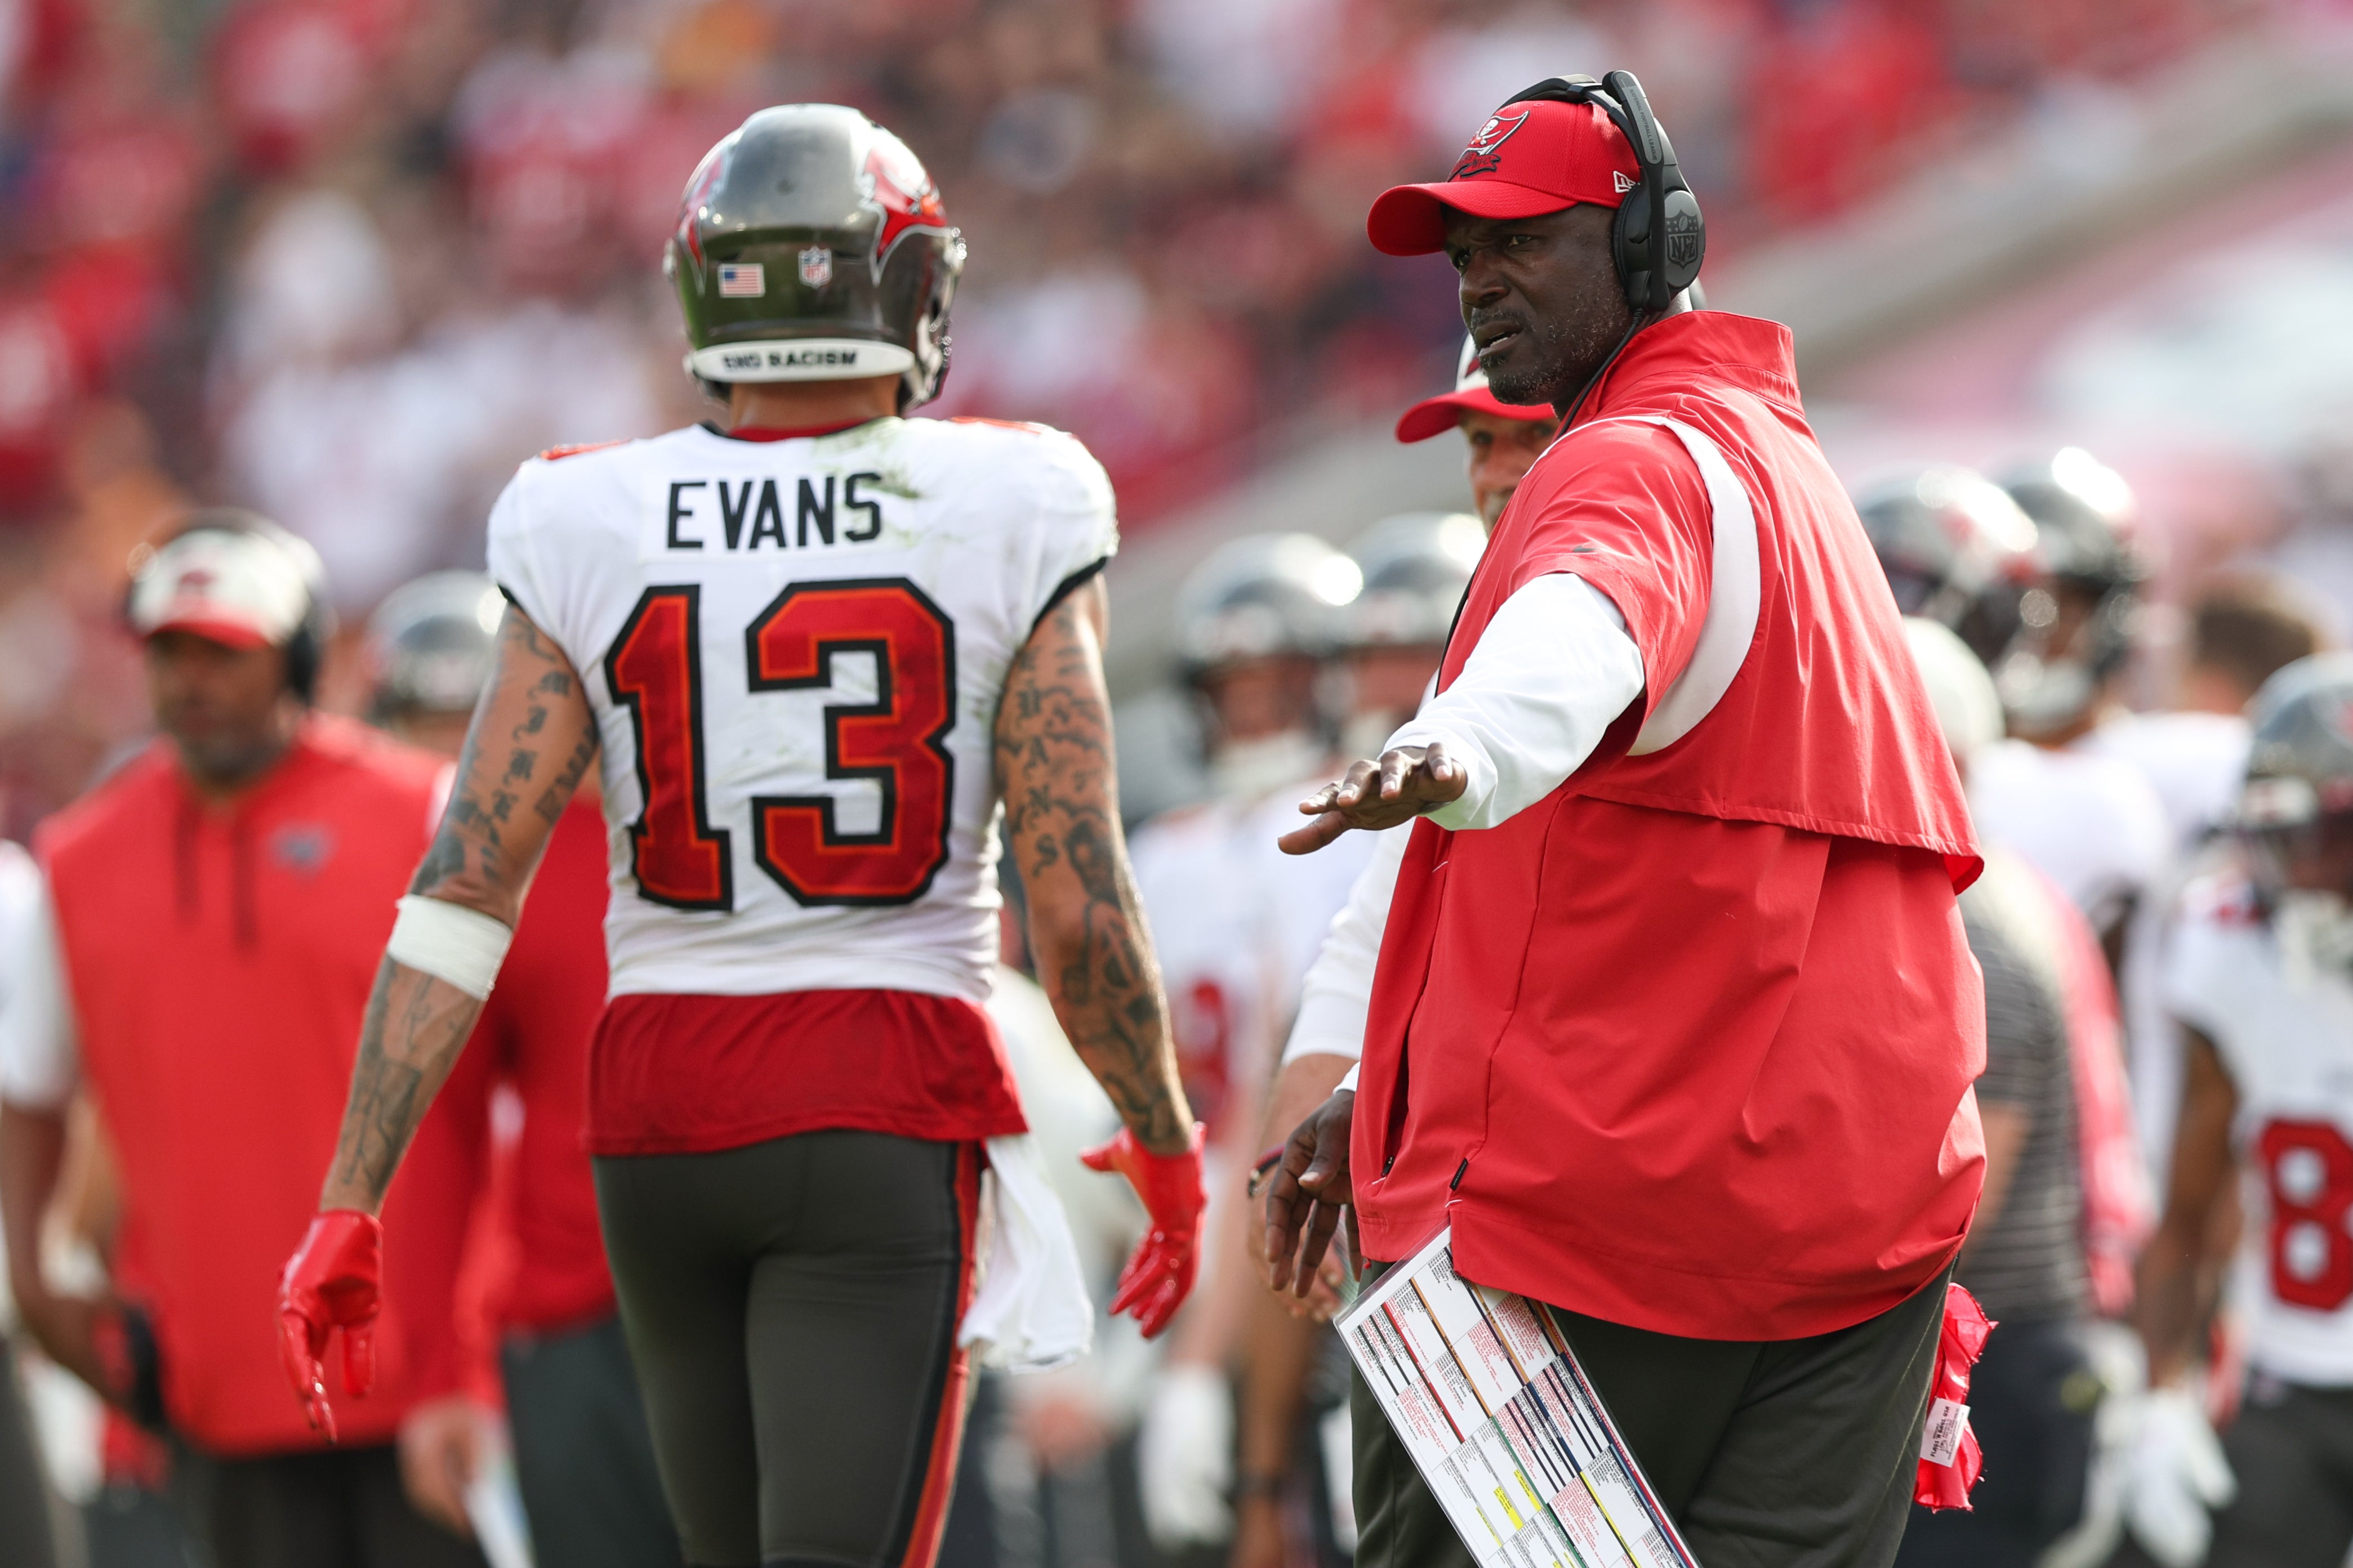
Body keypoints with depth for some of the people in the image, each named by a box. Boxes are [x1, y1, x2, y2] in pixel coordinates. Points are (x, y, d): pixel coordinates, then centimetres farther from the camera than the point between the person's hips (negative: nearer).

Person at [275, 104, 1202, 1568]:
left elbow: (465, 888, -4)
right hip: (890, 1114, -3)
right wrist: (1168, 1145, 9)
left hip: (659, 1110, 3)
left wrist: (352, 1200, -1)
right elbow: (1079, 908, -7)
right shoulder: (1006, 522, -6)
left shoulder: (587, 534, 0)